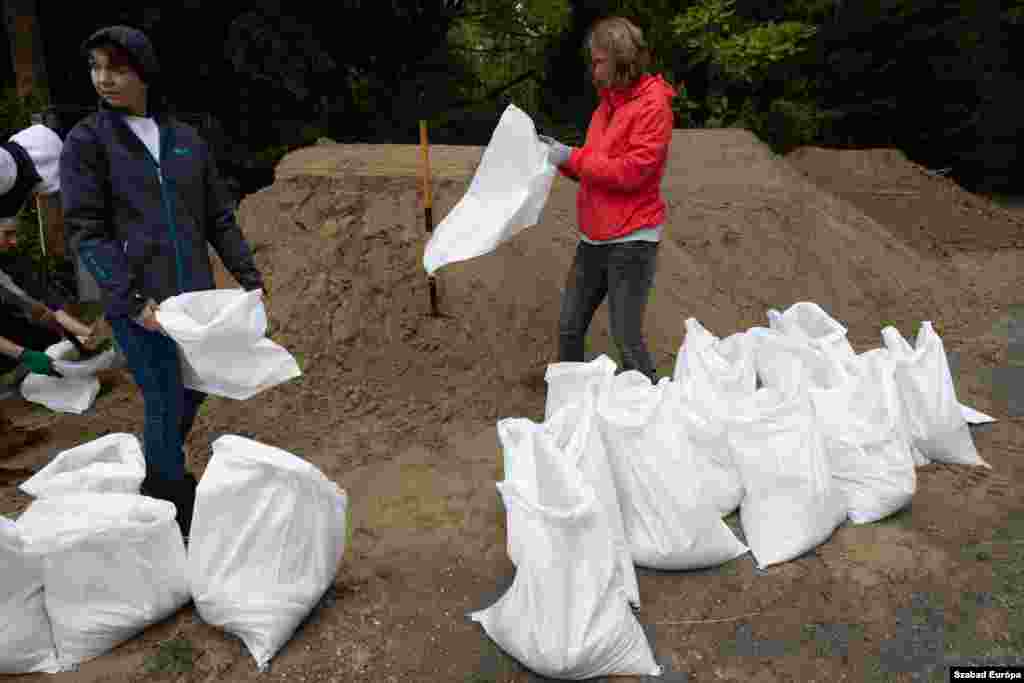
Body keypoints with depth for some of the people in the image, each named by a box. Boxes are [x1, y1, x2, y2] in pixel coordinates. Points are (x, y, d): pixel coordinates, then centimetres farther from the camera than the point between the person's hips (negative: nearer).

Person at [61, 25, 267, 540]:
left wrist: (249, 278, 6)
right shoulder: (86, 141, -1)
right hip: (140, 304, -4)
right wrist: (131, 300, -17)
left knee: (192, 395, 14)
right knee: (166, 405, -2)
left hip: (196, 297, 5)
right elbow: (85, 229, -7)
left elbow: (219, 218, 13)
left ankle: (155, 486, 38)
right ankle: (178, 522, 15)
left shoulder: (187, 140, 9)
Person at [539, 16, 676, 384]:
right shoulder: (608, 102, 14)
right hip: (593, 238, 8)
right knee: (569, 329, 12)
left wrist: (571, 157, -15)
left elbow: (629, 171, -19)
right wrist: (560, 154, 2)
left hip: (631, 241, -8)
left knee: (626, 339, -2)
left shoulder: (653, 105, -10)